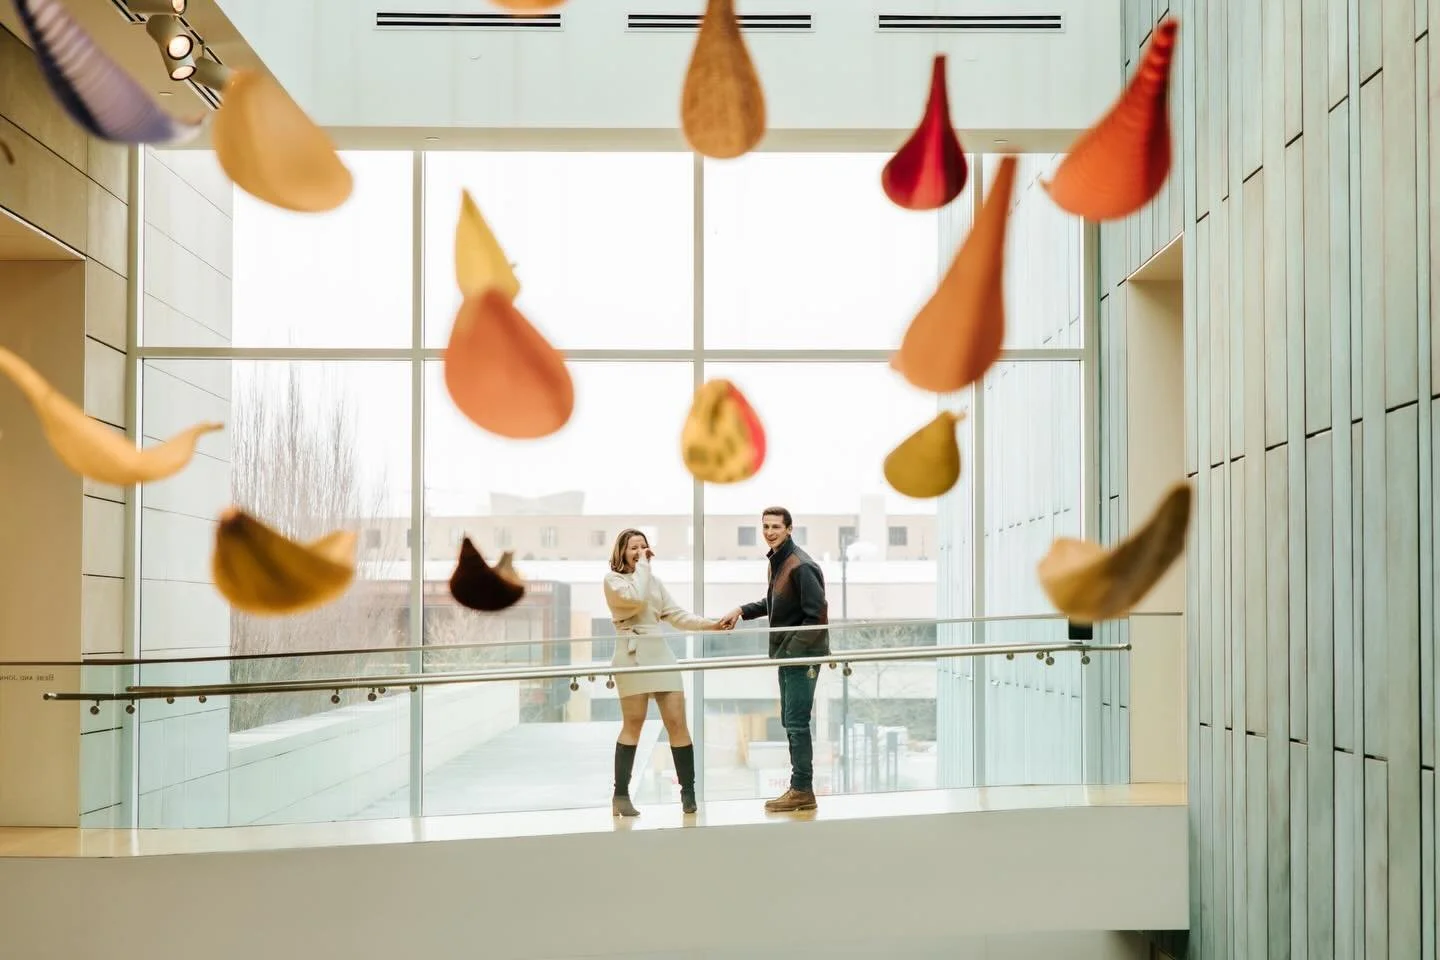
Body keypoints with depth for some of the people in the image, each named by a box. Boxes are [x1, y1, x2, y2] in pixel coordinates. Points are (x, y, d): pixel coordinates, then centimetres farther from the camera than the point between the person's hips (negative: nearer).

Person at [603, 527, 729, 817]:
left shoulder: (655, 581, 20)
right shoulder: (613, 580, 2)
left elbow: (677, 616, 15)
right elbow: (637, 598, -18)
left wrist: (713, 624, 3)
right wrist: (642, 565, -6)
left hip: (661, 653, 5)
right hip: (633, 655, -5)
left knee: (677, 722, -2)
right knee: (633, 724, -5)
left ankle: (688, 792, 3)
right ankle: (621, 795, 2)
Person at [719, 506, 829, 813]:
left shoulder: (801, 566, -17)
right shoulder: (776, 561, 12)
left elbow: (818, 615, -20)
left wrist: (790, 650, -19)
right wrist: (742, 611, 12)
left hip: (802, 653, -10)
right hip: (787, 653, 10)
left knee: (797, 722, -7)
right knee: (790, 721, 13)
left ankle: (802, 791, 0)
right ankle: (800, 788, 21)